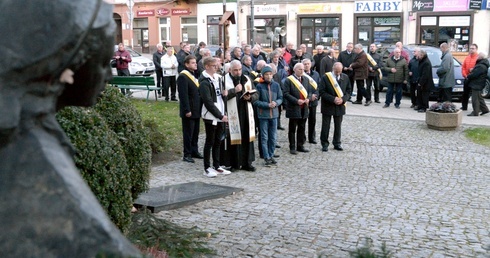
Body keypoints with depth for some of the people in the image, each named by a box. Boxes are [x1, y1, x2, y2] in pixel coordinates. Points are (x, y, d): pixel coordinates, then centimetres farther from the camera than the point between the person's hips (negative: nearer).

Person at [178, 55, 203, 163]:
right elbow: (183, 95, -20)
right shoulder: (183, 77, -15)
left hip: (197, 110, 8)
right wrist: (187, 110, -22)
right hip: (189, 111, -8)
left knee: (195, 132, 15)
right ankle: (187, 154, 9)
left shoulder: (195, 75, 13)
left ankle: (194, 151, 26)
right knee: (188, 133, 1)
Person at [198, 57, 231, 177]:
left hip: (220, 116, 7)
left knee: (218, 141, 12)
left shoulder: (218, 78, 12)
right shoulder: (204, 82, -13)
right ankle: (207, 168, 9)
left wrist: (224, 94, -4)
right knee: (210, 141, 0)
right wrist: (220, 116, -18)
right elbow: (208, 102, -18)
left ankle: (216, 166, 21)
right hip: (210, 117, -7)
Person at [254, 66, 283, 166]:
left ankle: (271, 155, 23)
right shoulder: (259, 86, -7)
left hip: (274, 114, 3)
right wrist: (267, 105, -16)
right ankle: (267, 157, 9)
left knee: (273, 137, 10)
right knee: (264, 137, 2)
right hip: (263, 115, -3)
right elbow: (256, 101, -7)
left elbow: (280, 98, 9)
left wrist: (276, 103, -12)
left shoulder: (276, 85, 3)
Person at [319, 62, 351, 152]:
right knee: (326, 126, 4)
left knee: (338, 126, 11)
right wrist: (333, 99, -19)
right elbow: (321, 91, -12)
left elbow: (348, 90, 7)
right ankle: (324, 144, 14)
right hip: (328, 106, -3)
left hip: (340, 106, 3)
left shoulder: (345, 78, 3)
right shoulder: (325, 77, -10)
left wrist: (343, 99, -11)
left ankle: (337, 143, 22)